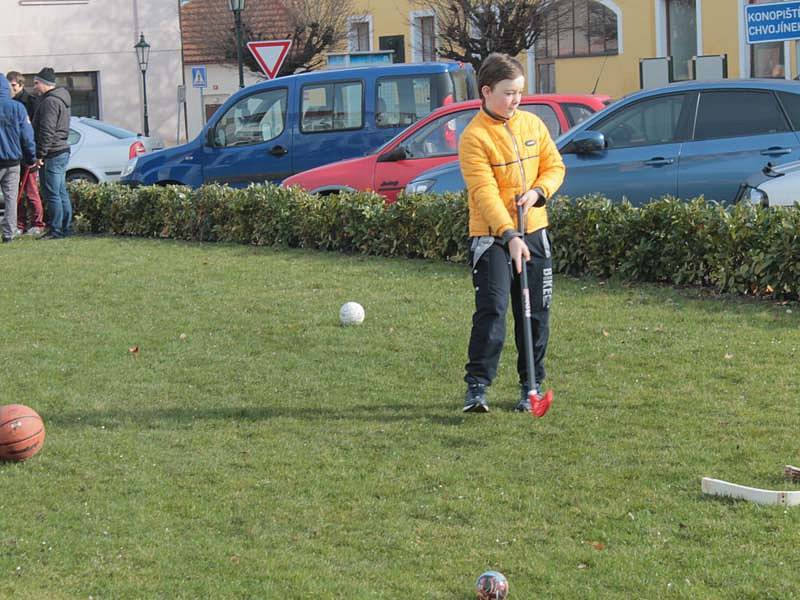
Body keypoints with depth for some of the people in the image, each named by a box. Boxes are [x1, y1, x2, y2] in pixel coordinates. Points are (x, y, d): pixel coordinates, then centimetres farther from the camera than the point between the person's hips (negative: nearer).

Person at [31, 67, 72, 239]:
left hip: (52, 154, -11)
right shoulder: (60, 99, 19)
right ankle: (65, 227, 17)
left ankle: (55, 230, -8)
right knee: (61, 193, 13)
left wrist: (40, 154, -18)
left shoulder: (50, 102, -15)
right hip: (62, 151, 11)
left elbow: (47, 131, -21)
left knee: (52, 194, -8)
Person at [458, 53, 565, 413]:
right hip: (492, 237, -6)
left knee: (536, 314, 8)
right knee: (491, 310, -15)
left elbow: (554, 166, 13)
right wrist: (509, 236, -30)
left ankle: (531, 385, 19)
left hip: (534, 233, 6)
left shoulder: (532, 124, 7)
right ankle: (476, 387, -11)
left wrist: (538, 191, -9)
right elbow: (485, 192, -21)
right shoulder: (474, 137, -13)